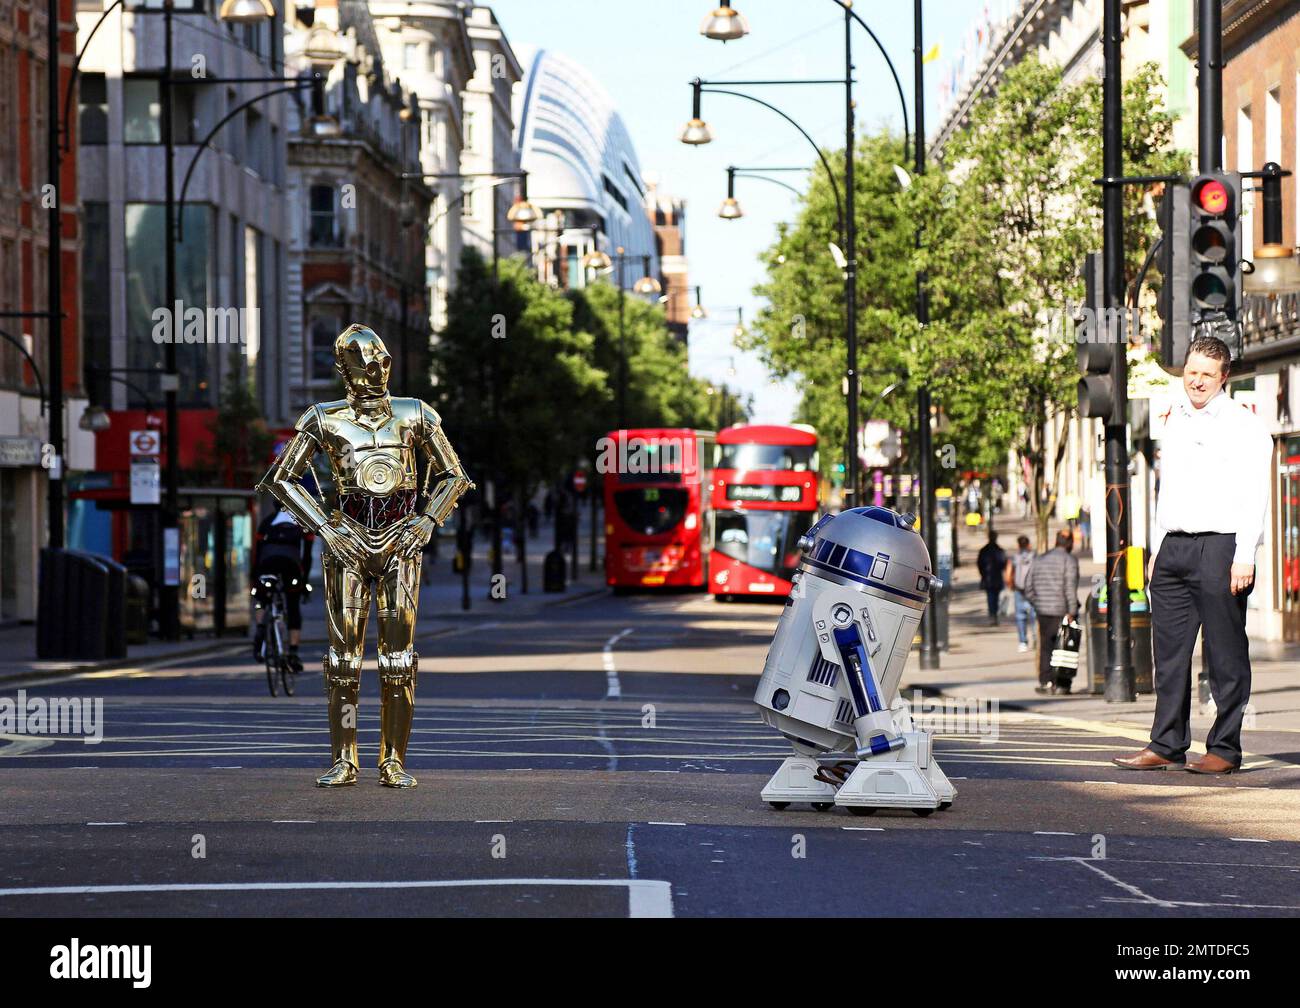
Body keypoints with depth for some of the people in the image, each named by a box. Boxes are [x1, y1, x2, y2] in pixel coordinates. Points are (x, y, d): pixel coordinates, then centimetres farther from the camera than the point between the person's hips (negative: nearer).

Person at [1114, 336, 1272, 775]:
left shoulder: (1243, 425, -2)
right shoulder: (1176, 419, 18)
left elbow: (1253, 495, -8)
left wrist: (1244, 557, -15)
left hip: (1220, 545, -6)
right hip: (1174, 546, 6)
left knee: (1226, 654, -2)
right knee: (1169, 651, 5)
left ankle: (1225, 748, 2)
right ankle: (1166, 746, 8)